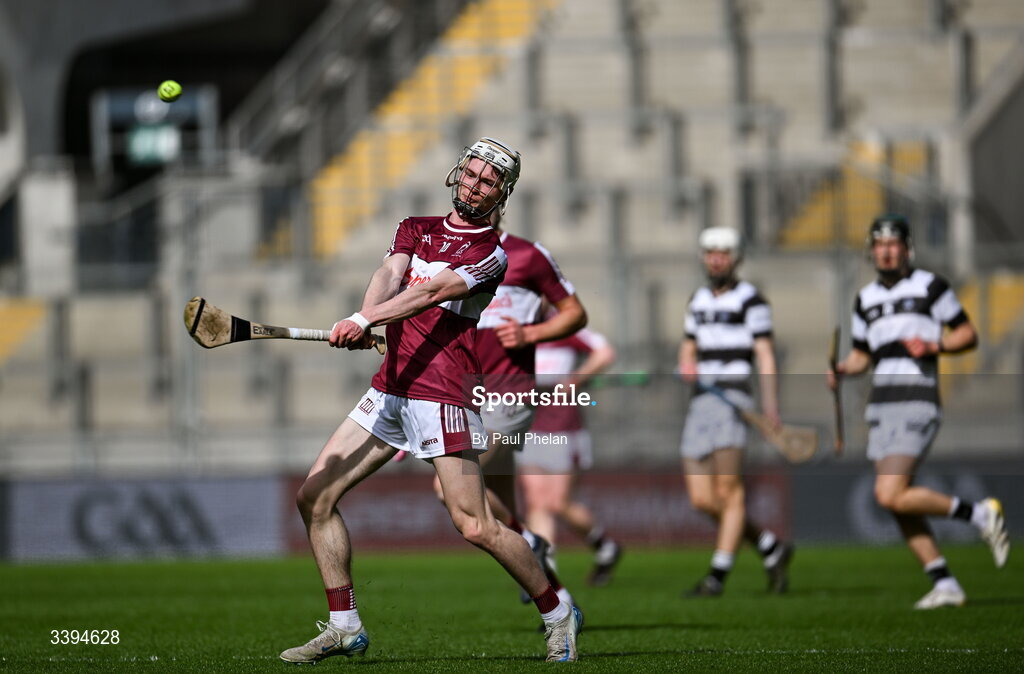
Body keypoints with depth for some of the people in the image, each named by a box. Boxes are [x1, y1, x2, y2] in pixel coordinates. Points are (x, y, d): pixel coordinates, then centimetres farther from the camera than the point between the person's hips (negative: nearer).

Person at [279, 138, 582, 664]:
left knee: (475, 526, -12)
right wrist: (363, 318, -25)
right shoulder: (415, 229, 16)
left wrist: (366, 320, -32)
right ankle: (344, 627, 8)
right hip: (391, 386, 7)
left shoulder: (492, 253, -3)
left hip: (443, 393, -7)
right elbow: (390, 275, -4)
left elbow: (432, 293, -19)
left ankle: (557, 614, 7)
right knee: (315, 496, 1)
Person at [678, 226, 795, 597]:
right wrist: (687, 364, 5)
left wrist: (771, 408, -17)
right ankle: (772, 548, 16)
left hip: (733, 398, -7)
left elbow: (765, 355, -7)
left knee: (729, 493, -12)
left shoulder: (750, 300, -2)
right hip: (701, 400, 7)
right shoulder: (699, 300, 20)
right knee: (702, 500, 3)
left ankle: (718, 574, -12)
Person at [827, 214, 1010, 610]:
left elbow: (968, 335, 3)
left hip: (917, 403, -7)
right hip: (880, 405, 7)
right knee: (898, 504, 1)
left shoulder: (930, 287, -1)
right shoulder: (866, 299, 16)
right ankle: (945, 585, 7)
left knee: (890, 496, -19)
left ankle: (980, 514, -5)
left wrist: (935, 346, -15)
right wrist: (841, 370, 3)